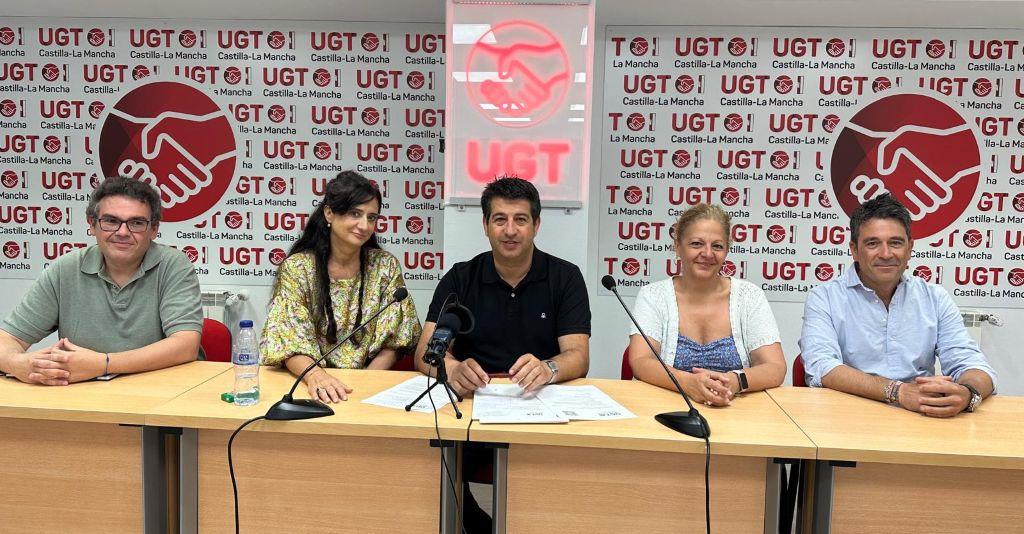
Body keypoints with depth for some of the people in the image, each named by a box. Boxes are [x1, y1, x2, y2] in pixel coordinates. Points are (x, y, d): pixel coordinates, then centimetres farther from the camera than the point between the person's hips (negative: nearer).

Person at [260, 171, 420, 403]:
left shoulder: (386, 267, 1)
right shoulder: (297, 267, -3)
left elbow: (392, 341, 2)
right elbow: (289, 339, -9)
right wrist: (315, 375, -28)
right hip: (310, 385, 0)